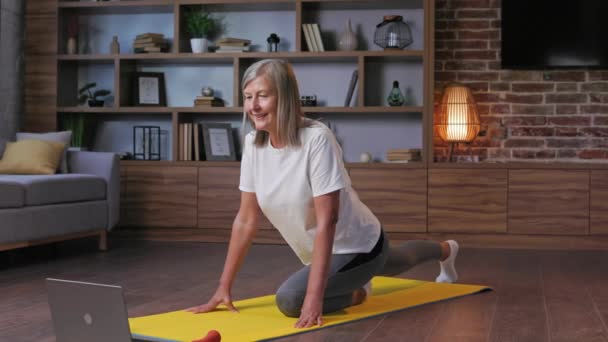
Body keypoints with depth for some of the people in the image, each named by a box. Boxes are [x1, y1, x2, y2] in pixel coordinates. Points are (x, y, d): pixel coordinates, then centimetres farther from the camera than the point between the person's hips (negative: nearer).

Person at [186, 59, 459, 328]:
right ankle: (444, 250, 66)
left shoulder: (317, 139, -32)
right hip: (323, 251, 7)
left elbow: (327, 221, -33)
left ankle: (356, 293, 3)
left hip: (358, 247, -7)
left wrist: (314, 297, -36)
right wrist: (223, 287, -9)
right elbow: (246, 219, -7)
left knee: (289, 299, -28)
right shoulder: (252, 143, -13)